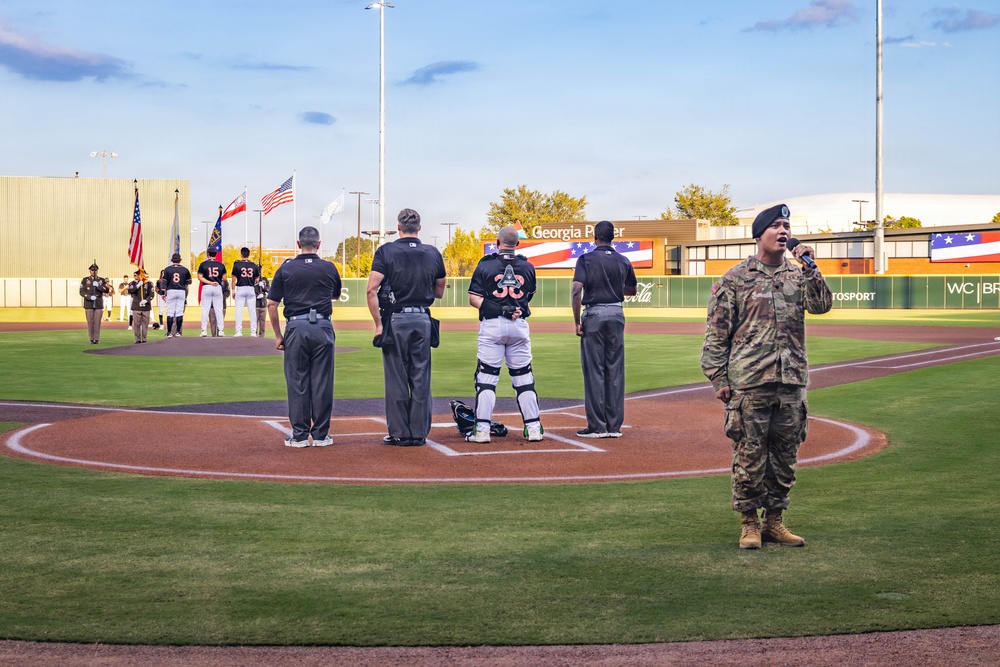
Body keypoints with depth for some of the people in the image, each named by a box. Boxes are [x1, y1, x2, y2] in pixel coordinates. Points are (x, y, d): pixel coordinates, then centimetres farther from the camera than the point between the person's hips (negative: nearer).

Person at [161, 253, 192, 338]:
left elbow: (164, 282, -3)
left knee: (170, 313, 0)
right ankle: (178, 332, 4)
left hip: (171, 291, -1)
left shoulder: (167, 269, -1)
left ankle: (169, 332, -2)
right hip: (181, 292, 1)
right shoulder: (185, 270, 3)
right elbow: (189, 282, 11)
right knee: (179, 312, 4)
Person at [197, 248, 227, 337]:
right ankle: (221, 330, 2)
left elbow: (200, 277, -7)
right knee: (219, 310, 4)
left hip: (206, 287, -1)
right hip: (218, 287, 1)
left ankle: (204, 330, -1)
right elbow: (224, 278, 4)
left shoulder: (203, 264, -2)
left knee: (205, 310, 2)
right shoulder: (221, 265, 1)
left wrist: (209, 282, -10)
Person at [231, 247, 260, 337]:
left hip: (240, 289, -2)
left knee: (239, 310, 1)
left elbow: (234, 279, -2)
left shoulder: (237, 265, -5)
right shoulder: (254, 266, 2)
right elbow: (256, 280, 6)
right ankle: (253, 331, 4)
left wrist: (233, 291, 5)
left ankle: (238, 331, -2)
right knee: (252, 311, 5)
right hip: (251, 289, 2)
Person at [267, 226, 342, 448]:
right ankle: (320, 435, 9)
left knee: (297, 382, 5)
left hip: (296, 328, -1)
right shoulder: (329, 268, 5)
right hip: (322, 327, 1)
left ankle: (300, 435, 7)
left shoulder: (286, 269, 2)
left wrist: (278, 335, 8)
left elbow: (272, 305, 1)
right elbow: (336, 295, 24)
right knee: (322, 383, 5)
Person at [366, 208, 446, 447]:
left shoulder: (386, 251, -4)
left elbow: (372, 290, -12)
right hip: (423, 320, 3)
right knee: (420, 379, 8)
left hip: (395, 320, -3)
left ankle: (399, 434, 6)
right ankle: (419, 433, 11)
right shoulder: (433, 254, 6)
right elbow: (439, 292, 14)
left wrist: (378, 324, -8)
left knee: (396, 379, 3)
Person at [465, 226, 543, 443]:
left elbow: (474, 298, -6)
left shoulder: (485, 266, -1)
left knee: (486, 376, -1)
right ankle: (533, 428, 8)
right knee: (523, 376, 8)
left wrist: (497, 308, -10)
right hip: (520, 326, 3)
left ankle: (482, 430, -5)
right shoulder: (527, 267, 6)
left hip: (492, 325, -2)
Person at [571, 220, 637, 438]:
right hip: (617, 314, 4)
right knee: (615, 371, 7)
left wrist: (577, 322, -10)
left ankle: (597, 426, -1)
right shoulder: (623, 262, 6)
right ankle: (614, 426, 9)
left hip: (593, 315, -4)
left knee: (594, 371, 0)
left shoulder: (586, 259, -5)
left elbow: (576, 291, -15)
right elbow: (632, 290, 19)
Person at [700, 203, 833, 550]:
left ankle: (774, 521, 20)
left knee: (785, 456, 9)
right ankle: (749, 524, 9)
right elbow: (716, 333, 0)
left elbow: (822, 305, -5)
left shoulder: (798, 276, 13)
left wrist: (810, 267, -11)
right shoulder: (735, 278, 1)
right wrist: (718, 378, -4)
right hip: (749, 382, -4)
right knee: (749, 455, -2)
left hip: (792, 382, 4)